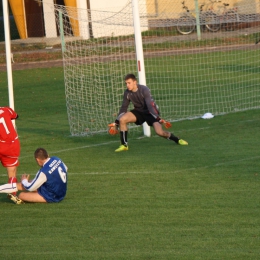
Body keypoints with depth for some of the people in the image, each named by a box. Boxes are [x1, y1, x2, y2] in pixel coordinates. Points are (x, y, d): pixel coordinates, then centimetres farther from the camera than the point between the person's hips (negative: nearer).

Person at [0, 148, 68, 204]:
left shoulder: (44, 172, -31)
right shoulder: (56, 159, -11)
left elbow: (30, 188, -19)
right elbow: (65, 169, 13)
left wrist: (24, 180, 4)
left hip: (52, 197, -8)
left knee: (21, 195, -12)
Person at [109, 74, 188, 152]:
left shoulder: (144, 90, -26)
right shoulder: (127, 93, -10)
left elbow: (150, 105, -35)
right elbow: (123, 108, 0)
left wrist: (158, 118, -44)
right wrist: (116, 123, -2)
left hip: (150, 112, -5)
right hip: (139, 111, 5)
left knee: (159, 132, -23)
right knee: (122, 119, -20)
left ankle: (177, 140, 5)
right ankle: (124, 145, -7)